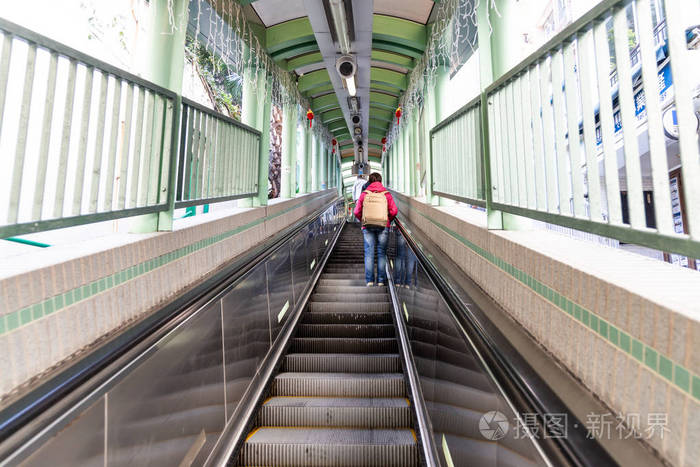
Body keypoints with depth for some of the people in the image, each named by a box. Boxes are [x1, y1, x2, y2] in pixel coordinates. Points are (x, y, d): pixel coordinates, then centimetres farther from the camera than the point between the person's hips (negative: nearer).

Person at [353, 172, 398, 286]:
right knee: (381, 252, 5)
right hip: (383, 226, 0)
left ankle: (369, 280, 3)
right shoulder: (386, 194, 5)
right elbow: (394, 211, -2)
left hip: (367, 226, 0)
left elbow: (357, 212, 2)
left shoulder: (364, 194, 6)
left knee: (369, 253, 3)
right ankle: (381, 280, 7)